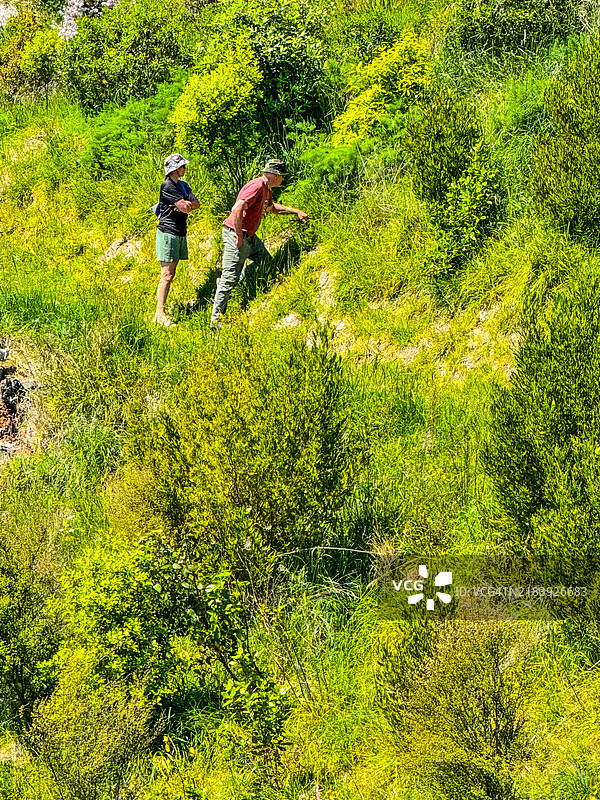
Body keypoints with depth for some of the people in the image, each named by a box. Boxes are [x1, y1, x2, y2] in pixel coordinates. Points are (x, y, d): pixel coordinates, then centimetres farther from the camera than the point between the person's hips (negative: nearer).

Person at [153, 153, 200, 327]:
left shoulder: (183, 185, 17)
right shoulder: (167, 186, -13)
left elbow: (197, 204, 6)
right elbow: (187, 207, -19)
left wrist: (185, 204, -11)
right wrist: (184, 204, 1)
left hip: (180, 234, 9)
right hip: (168, 233, -9)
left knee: (171, 274, 8)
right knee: (167, 274, -13)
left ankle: (161, 311, 10)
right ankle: (159, 314, -15)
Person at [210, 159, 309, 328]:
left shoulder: (266, 189, 13)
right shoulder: (256, 187, -20)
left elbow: (270, 207, 35)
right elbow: (237, 209, -31)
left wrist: (295, 211, 29)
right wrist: (239, 236, -25)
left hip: (250, 236, 10)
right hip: (235, 234, -10)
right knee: (230, 278, -8)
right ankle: (216, 318, -2)